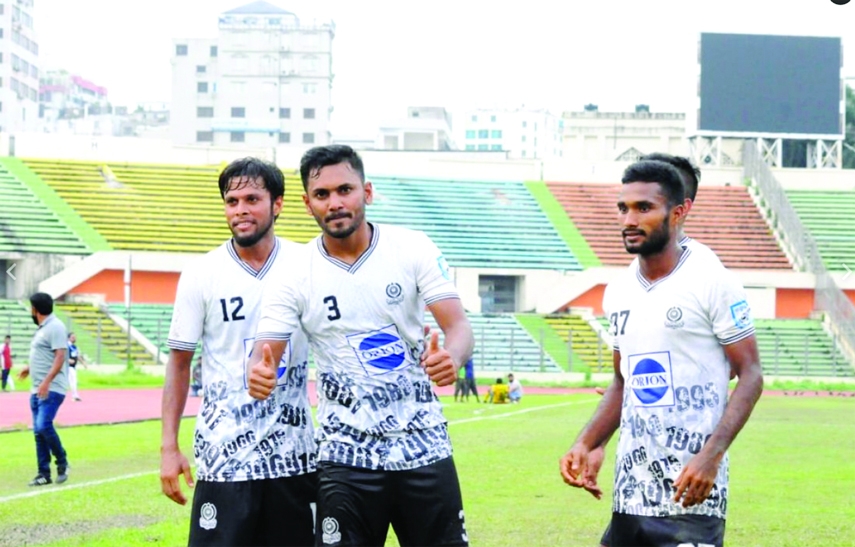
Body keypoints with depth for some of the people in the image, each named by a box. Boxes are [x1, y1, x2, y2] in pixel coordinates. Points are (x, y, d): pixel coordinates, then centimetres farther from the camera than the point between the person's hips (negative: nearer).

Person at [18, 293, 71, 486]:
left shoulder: (55, 327, -12)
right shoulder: (42, 328, 17)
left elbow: (60, 357, -20)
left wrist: (46, 381, -27)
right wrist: (30, 368, 41)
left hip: (52, 389, -10)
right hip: (38, 389, 10)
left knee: (44, 426, -19)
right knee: (38, 432, 5)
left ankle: (62, 463, -2)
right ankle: (44, 474, 8)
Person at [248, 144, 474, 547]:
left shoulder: (413, 249, -3)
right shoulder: (293, 276, -4)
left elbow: (459, 327, -8)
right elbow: (265, 355, -8)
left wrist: (451, 358, -31)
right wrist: (260, 375, -32)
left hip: (424, 448, 1)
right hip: (346, 457, -1)